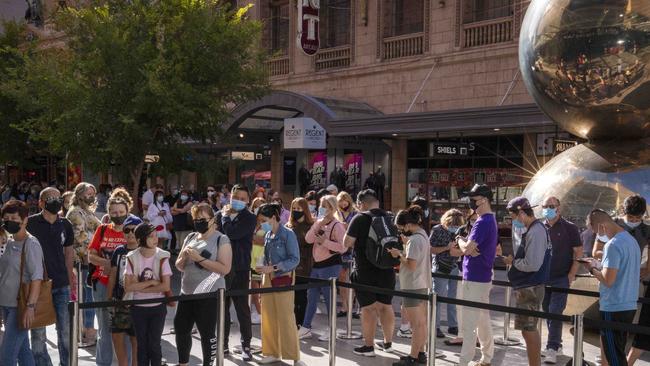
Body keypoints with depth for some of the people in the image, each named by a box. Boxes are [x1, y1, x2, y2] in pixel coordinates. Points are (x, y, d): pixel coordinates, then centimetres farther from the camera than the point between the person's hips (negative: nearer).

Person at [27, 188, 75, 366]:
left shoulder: (65, 224, 6)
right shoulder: (30, 223, -5)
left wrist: (69, 276, 11)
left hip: (61, 285, 3)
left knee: (65, 330, 7)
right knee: (38, 332, 4)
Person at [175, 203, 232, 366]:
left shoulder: (221, 240, -7)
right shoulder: (190, 238, 11)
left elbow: (225, 269, -19)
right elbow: (179, 266, 16)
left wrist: (199, 259, -21)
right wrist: (183, 257, -7)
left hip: (209, 295, -7)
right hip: (187, 293, 7)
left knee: (207, 334, -1)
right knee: (181, 329, 15)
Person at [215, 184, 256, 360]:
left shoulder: (249, 218, -5)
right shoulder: (219, 215, 7)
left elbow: (232, 233, -19)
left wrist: (226, 216, -4)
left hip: (240, 268, -4)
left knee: (242, 308, 0)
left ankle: (246, 345, 11)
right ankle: (223, 343, 23)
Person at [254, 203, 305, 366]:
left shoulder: (287, 234, -10)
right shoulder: (267, 236, 8)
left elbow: (295, 259, -13)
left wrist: (272, 268, -19)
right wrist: (263, 271, 3)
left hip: (283, 278, -6)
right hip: (268, 279, 6)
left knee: (285, 318, -4)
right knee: (268, 317, 6)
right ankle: (273, 352, 17)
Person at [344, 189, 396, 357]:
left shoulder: (360, 218, -12)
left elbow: (347, 242, -13)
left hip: (366, 271, -5)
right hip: (387, 269, 5)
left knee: (368, 308, 1)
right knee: (386, 306, 14)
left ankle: (368, 346, 5)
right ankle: (388, 343, 24)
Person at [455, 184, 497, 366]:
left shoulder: (482, 223, -19)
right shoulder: (491, 220, 14)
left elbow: (467, 248, -26)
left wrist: (459, 240, -6)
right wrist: (463, 249, -2)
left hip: (474, 279, -10)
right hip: (483, 277, 10)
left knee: (468, 324, -8)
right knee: (483, 320, 17)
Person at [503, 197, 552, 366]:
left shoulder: (535, 232, -19)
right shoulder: (533, 229, 12)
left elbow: (532, 264, -24)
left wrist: (513, 261, -10)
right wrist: (514, 258, 4)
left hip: (529, 288, -10)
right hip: (530, 287, 10)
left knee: (528, 330, -4)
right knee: (531, 329, 17)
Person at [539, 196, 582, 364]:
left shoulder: (569, 228, -3)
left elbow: (578, 253, -4)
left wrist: (571, 275, -12)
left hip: (561, 279, -5)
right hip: (543, 278, 5)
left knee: (555, 313, -10)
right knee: (547, 312, 9)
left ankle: (552, 349, -6)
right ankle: (557, 345, 22)